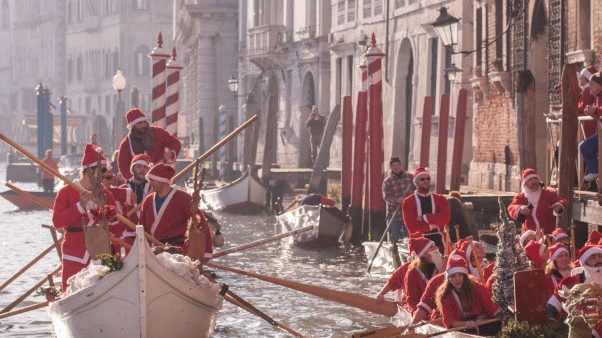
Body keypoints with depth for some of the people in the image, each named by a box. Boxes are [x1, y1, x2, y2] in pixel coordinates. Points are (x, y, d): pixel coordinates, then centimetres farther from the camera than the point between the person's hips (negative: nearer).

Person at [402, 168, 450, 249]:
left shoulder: (440, 199, 10)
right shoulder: (408, 202, 1)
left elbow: (445, 218, -8)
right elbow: (411, 226, -10)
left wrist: (424, 218, -11)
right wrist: (431, 226, -9)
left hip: (438, 242, 3)